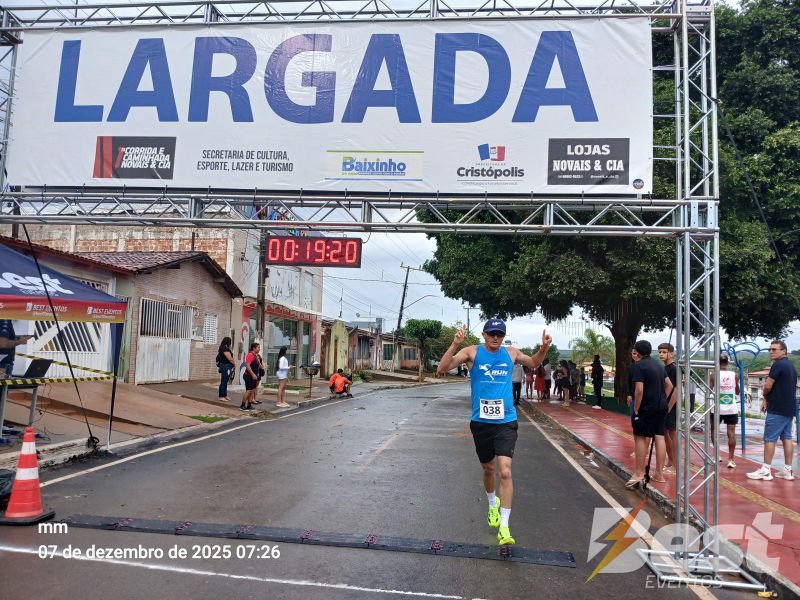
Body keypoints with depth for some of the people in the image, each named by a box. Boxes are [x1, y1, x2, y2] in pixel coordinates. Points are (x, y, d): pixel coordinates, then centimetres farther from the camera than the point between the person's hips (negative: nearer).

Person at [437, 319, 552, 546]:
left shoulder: (511, 353, 4)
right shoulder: (472, 352, -5)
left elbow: (534, 363, 24)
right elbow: (442, 368, -16)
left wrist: (544, 348, 5)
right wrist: (455, 345, -30)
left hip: (506, 421, 0)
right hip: (480, 421, 0)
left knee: (505, 470, -13)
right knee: (488, 468, 17)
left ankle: (504, 528, -7)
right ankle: (492, 504, 47)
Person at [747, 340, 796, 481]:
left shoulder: (778, 364, -15)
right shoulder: (791, 366, 15)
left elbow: (768, 386, -18)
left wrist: (765, 397, 4)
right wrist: (768, 399, 13)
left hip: (777, 409, -9)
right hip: (789, 408, 9)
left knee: (770, 439, -5)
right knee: (787, 438, 10)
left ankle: (766, 470, -2)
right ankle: (788, 470, 12)